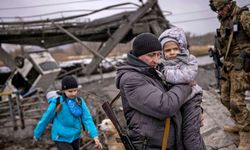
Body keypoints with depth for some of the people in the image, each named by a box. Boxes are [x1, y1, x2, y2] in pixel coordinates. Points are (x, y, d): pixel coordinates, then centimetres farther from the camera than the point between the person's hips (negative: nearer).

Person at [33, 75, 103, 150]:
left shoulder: (80, 101, -8)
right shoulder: (57, 103, -20)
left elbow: (87, 119, -12)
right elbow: (45, 119, -8)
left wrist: (95, 136, -22)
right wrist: (37, 134, 3)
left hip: (75, 137, 5)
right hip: (61, 138, -5)